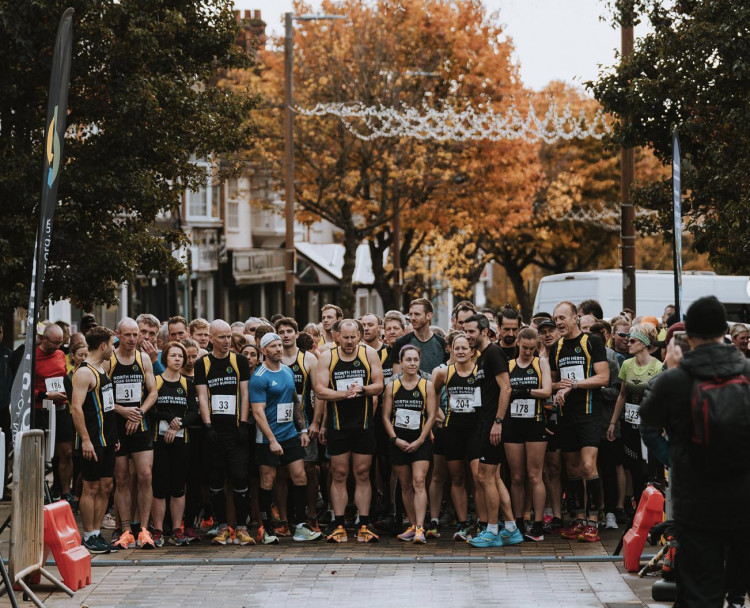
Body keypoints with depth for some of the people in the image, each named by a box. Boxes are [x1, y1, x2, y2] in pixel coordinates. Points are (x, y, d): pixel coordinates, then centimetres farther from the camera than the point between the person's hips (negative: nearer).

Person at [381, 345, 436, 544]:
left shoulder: (427, 386, 1)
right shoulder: (392, 386, 5)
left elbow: (431, 416, -1)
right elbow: (386, 416, 5)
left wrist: (419, 441, -9)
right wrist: (395, 439, -7)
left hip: (420, 442, -3)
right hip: (399, 443, 3)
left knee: (419, 482, -15)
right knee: (405, 485, 8)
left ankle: (420, 528, -21)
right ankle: (413, 525, 18)